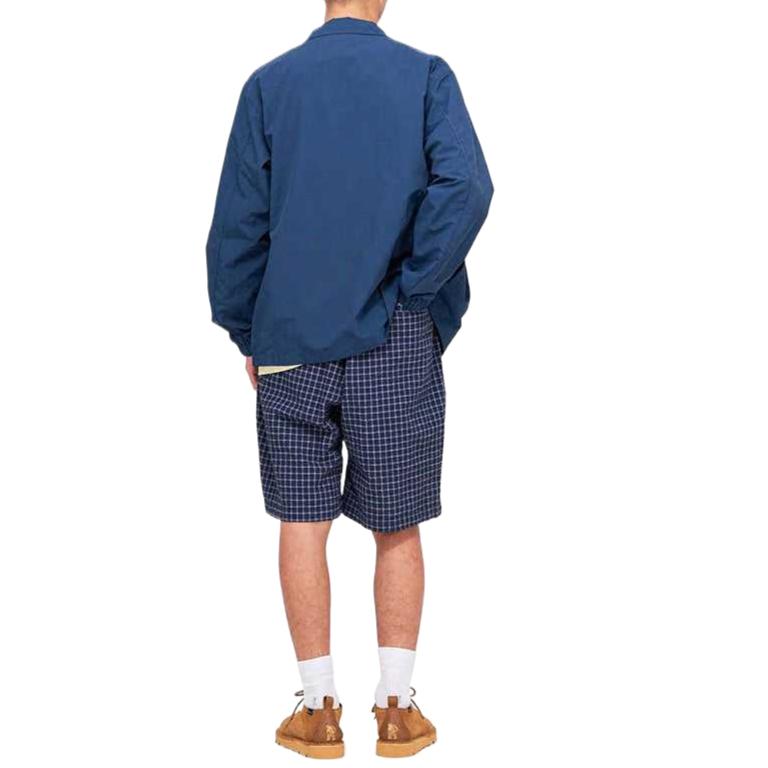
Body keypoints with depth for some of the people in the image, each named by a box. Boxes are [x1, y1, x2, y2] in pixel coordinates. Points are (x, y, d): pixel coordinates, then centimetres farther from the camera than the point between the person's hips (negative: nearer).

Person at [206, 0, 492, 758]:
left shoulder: (269, 84, 2)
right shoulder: (426, 76, -1)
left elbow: (237, 222, 1)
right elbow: (466, 187, -17)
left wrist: (247, 337, 10)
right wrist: (410, 291, -9)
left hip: (293, 343, 1)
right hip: (396, 348, -1)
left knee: (303, 523, 8)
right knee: (397, 529, 9)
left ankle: (319, 710, 12)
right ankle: (396, 709, 13)